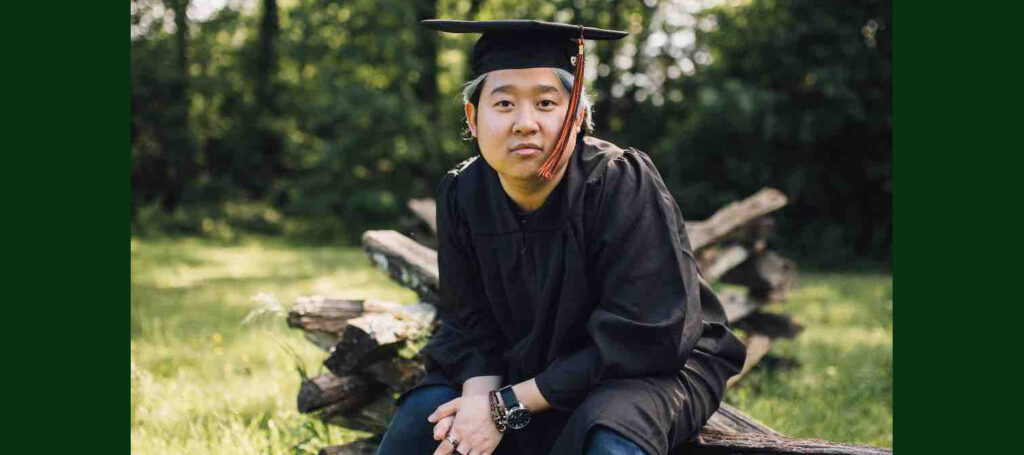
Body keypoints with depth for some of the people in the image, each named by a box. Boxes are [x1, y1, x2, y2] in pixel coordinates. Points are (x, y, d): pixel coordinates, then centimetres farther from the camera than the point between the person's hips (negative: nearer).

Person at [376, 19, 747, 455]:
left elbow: (644, 340, -27)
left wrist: (508, 406, -26)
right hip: (533, 362, 5)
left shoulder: (624, 185, -26)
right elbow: (470, 322, -2)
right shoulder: (462, 194, -11)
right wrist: (481, 396, -26)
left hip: (652, 366, -4)